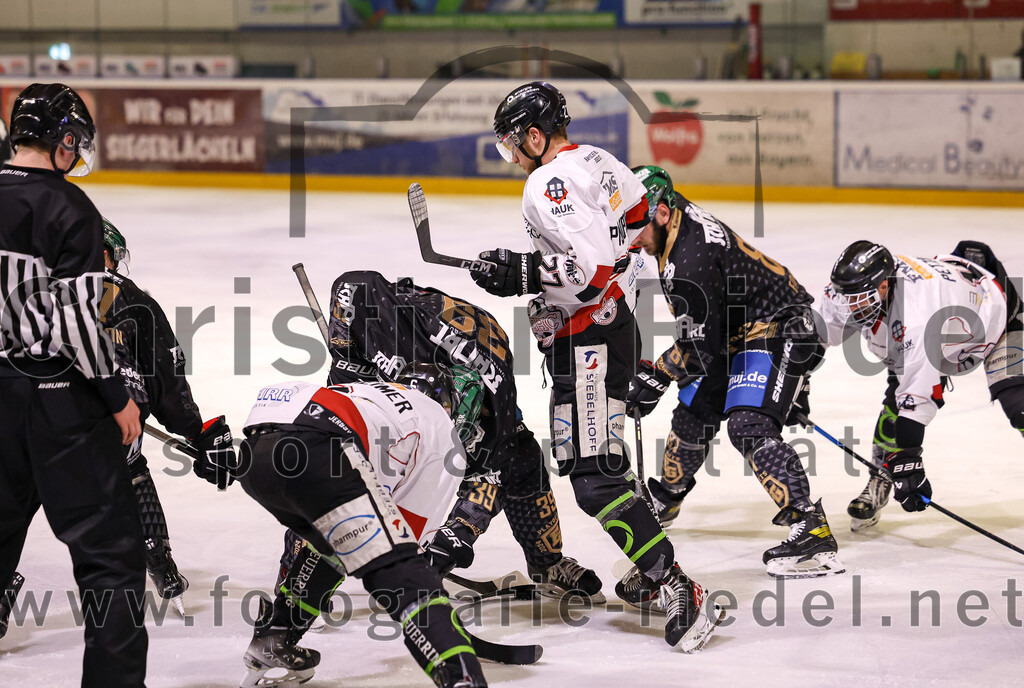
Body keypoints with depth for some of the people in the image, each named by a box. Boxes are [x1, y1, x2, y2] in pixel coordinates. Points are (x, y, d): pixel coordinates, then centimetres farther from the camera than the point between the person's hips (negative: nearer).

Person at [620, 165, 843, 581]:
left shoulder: (688, 265, -30)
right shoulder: (679, 214, -1)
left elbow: (699, 350, -24)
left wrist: (653, 379, -13)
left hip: (780, 333, -11)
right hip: (737, 333, 11)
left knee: (749, 425, -26)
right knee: (693, 414, 18)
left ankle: (811, 532, -34)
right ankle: (666, 498, 44)